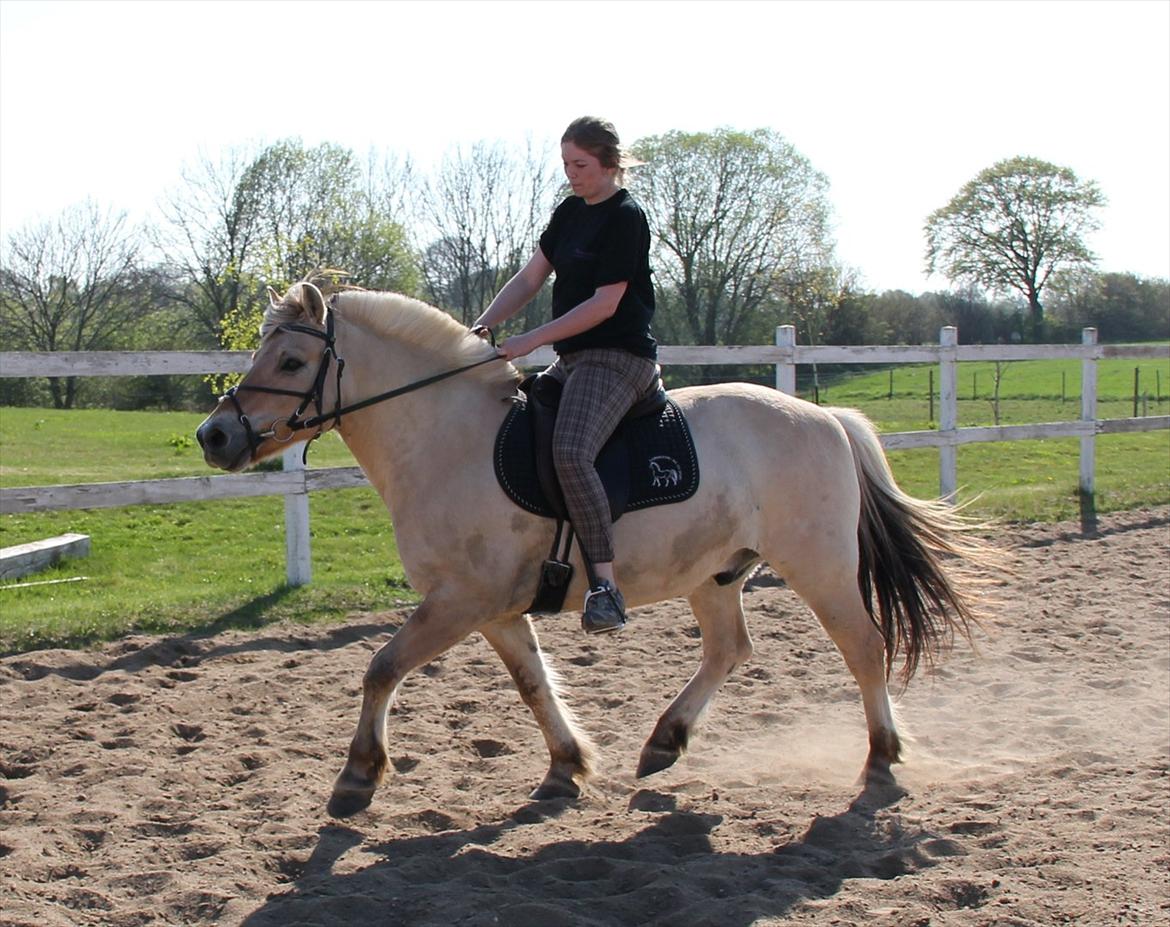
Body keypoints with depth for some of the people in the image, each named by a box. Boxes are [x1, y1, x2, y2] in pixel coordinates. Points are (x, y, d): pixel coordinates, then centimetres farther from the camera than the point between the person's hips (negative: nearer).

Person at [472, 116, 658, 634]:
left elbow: (604, 304, -17)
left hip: (618, 359, -10)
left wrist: (531, 341, -18)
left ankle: (605, 586, -33)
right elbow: (530, 279, 14)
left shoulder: (625, 218, -10)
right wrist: (483, 327, 0)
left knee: (570, 453, -31)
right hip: (574, 359, 10)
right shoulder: (571, 213, 16)